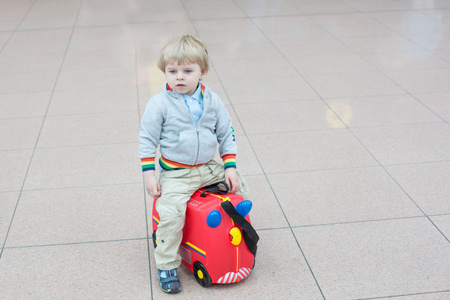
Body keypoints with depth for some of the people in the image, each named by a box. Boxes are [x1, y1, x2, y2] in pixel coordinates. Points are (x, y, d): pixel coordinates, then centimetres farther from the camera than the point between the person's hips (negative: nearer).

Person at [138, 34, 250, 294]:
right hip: (175, 173, -4)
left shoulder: (212, 101, 0)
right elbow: (147, 139, -5)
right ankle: (167, 265, -3)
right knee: (171, 214, -23)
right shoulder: (160, 104, -11)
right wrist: (149, 174, -9)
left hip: (210, 168, 5)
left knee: (242, 190, 4)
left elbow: (227, 134, 7)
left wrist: (230, 167, 0)